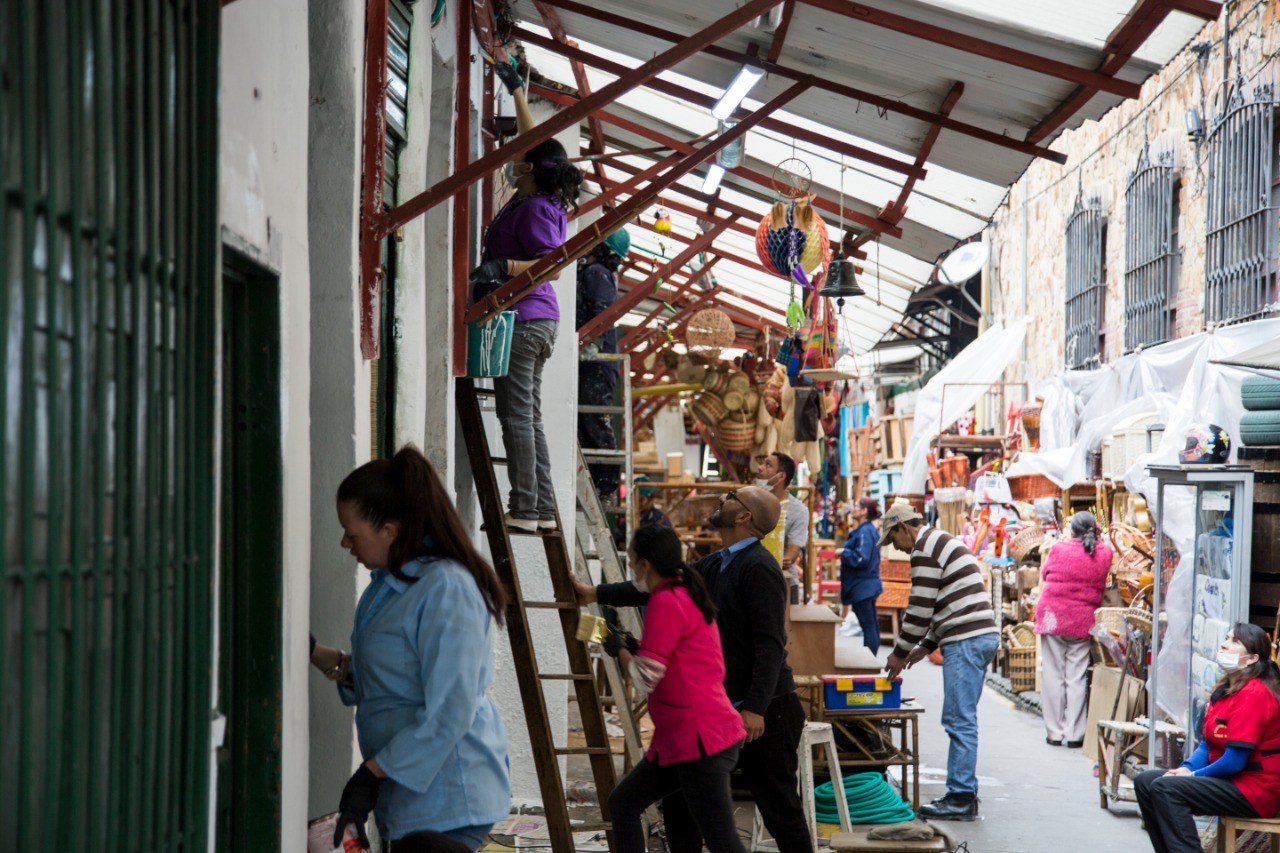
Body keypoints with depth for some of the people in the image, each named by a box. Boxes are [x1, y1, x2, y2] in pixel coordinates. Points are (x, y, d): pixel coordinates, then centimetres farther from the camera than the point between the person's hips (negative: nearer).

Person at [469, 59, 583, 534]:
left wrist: (503, 266, -29)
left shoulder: (535, 208, -13)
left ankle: (524, 508, -9)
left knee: (516, 415, -9)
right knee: (529, 415, 10)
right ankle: (543, 508, 11)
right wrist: (515, 89, 34)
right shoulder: (542, 201, 14)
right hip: (538, 318, 10)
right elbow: (533, 141, 27)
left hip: (521, 319, -10)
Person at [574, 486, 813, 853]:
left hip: (765, 711, -9)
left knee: (779, 809, -2)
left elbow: (770, 644, -22)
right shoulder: (715, 565, 12)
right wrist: (595, 593, 18)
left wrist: (756, 708, -26)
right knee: (678, 797, 12)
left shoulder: (758, 567, -16)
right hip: (725, 706, 9)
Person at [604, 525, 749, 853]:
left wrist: (620, 649, 0)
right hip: (678, 739, 11)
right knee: (622, 804, 18)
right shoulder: (685, 594, 13)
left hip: (701, 741, -11)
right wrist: (634, 648, 13)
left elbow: (645, 680, -17)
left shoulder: (666, 602, -17)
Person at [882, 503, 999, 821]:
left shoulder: (924, 549, -9)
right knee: (960, 720, 13)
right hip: (983, 636, 10)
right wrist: (926, 646, 20)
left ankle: (962, 799, -6)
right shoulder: (943, 541, 23)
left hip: (966, 640, -10)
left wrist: (900, 653, -1)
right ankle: (963, 793, 17)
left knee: (960, 721, -8)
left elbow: (920, 609, -11)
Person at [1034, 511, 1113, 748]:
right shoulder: (1104, 553, -3)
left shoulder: (1059, 549, -7)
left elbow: (1044, 573, 8)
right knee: (1077, 678, 5)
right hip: (1083, 621, 1)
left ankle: (1054, 733, 10)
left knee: (1053, 677, 6)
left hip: (1053, 617, -1)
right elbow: (1103, 584, 11)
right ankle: (1074, 734, 5)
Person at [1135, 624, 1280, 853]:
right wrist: (1186, 768, -4)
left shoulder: (1254, 694, -19)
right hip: (1229, 780, 10)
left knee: (1165, 788, -24)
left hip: (1255, 788, -10)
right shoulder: (1224, 689, 11)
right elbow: (1207, 742, 15)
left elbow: (1234, 761, -22)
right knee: (1144, 781, 4)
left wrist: (1194, 775, -9)